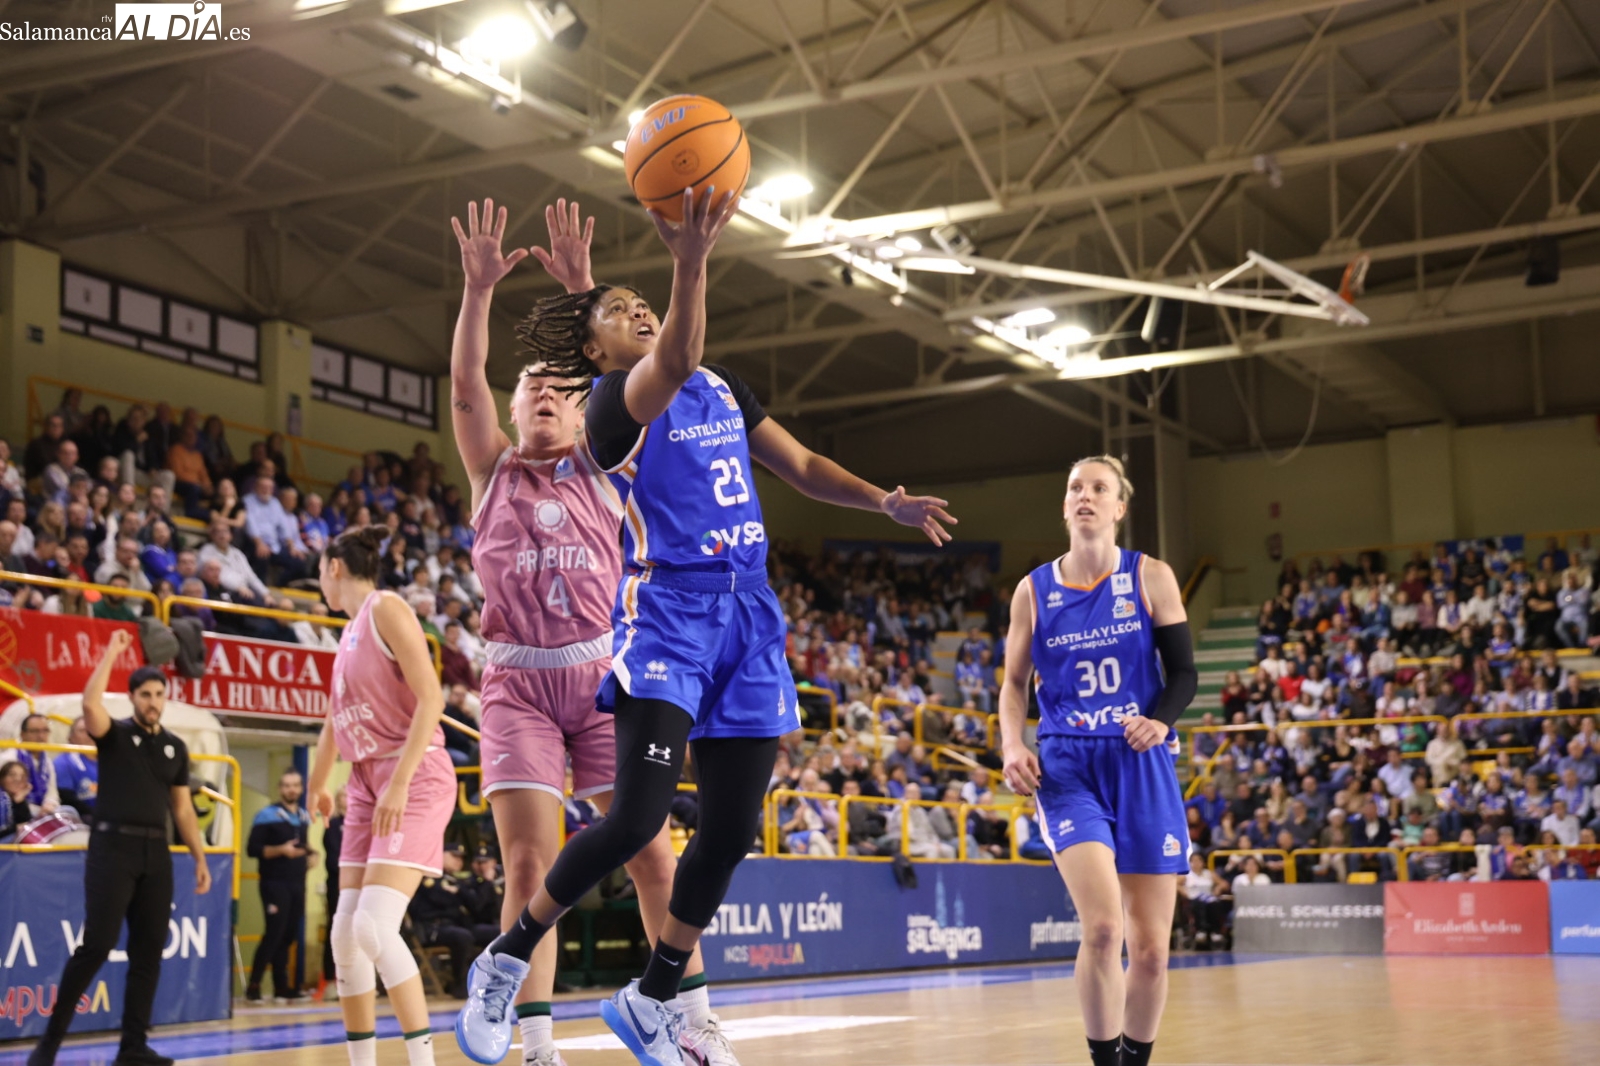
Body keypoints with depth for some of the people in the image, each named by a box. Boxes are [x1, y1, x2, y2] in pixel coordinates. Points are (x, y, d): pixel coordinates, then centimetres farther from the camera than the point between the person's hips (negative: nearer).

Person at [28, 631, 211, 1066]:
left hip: (156, 852, 5)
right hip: (113, 845, -5)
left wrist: (200, 857, 13)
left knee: (149, 950, 3)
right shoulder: (115, 734, 2)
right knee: (97, 943, -11)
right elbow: (90, 705, -21)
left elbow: (182, 808, 17)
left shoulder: (176, 747, 14)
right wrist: (112, 653, -15)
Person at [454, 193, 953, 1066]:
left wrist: (885, 503, 5)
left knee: (732, 830, 5)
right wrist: (690, 260, -46)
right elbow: (674, 361, -29)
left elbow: (801, 466, 22)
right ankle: (506, 960, 4)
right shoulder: (612, 405, -6)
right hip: (667, 611, -7)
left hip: (748, 616, 7)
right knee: (637, 816, -18)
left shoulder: (722, 388, 17)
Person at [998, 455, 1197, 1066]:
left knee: (1151, 949, 3)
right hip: (1067, 767, -1)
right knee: (1102, 928, -21)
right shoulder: (1033, 591, 6)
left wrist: (1161, 720, -18)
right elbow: (1015, 681, 13)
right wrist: (1012, 746, -5)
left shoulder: (1151, 578, 3)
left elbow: (1183, 672, 3)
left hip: (1142, 766, 1)